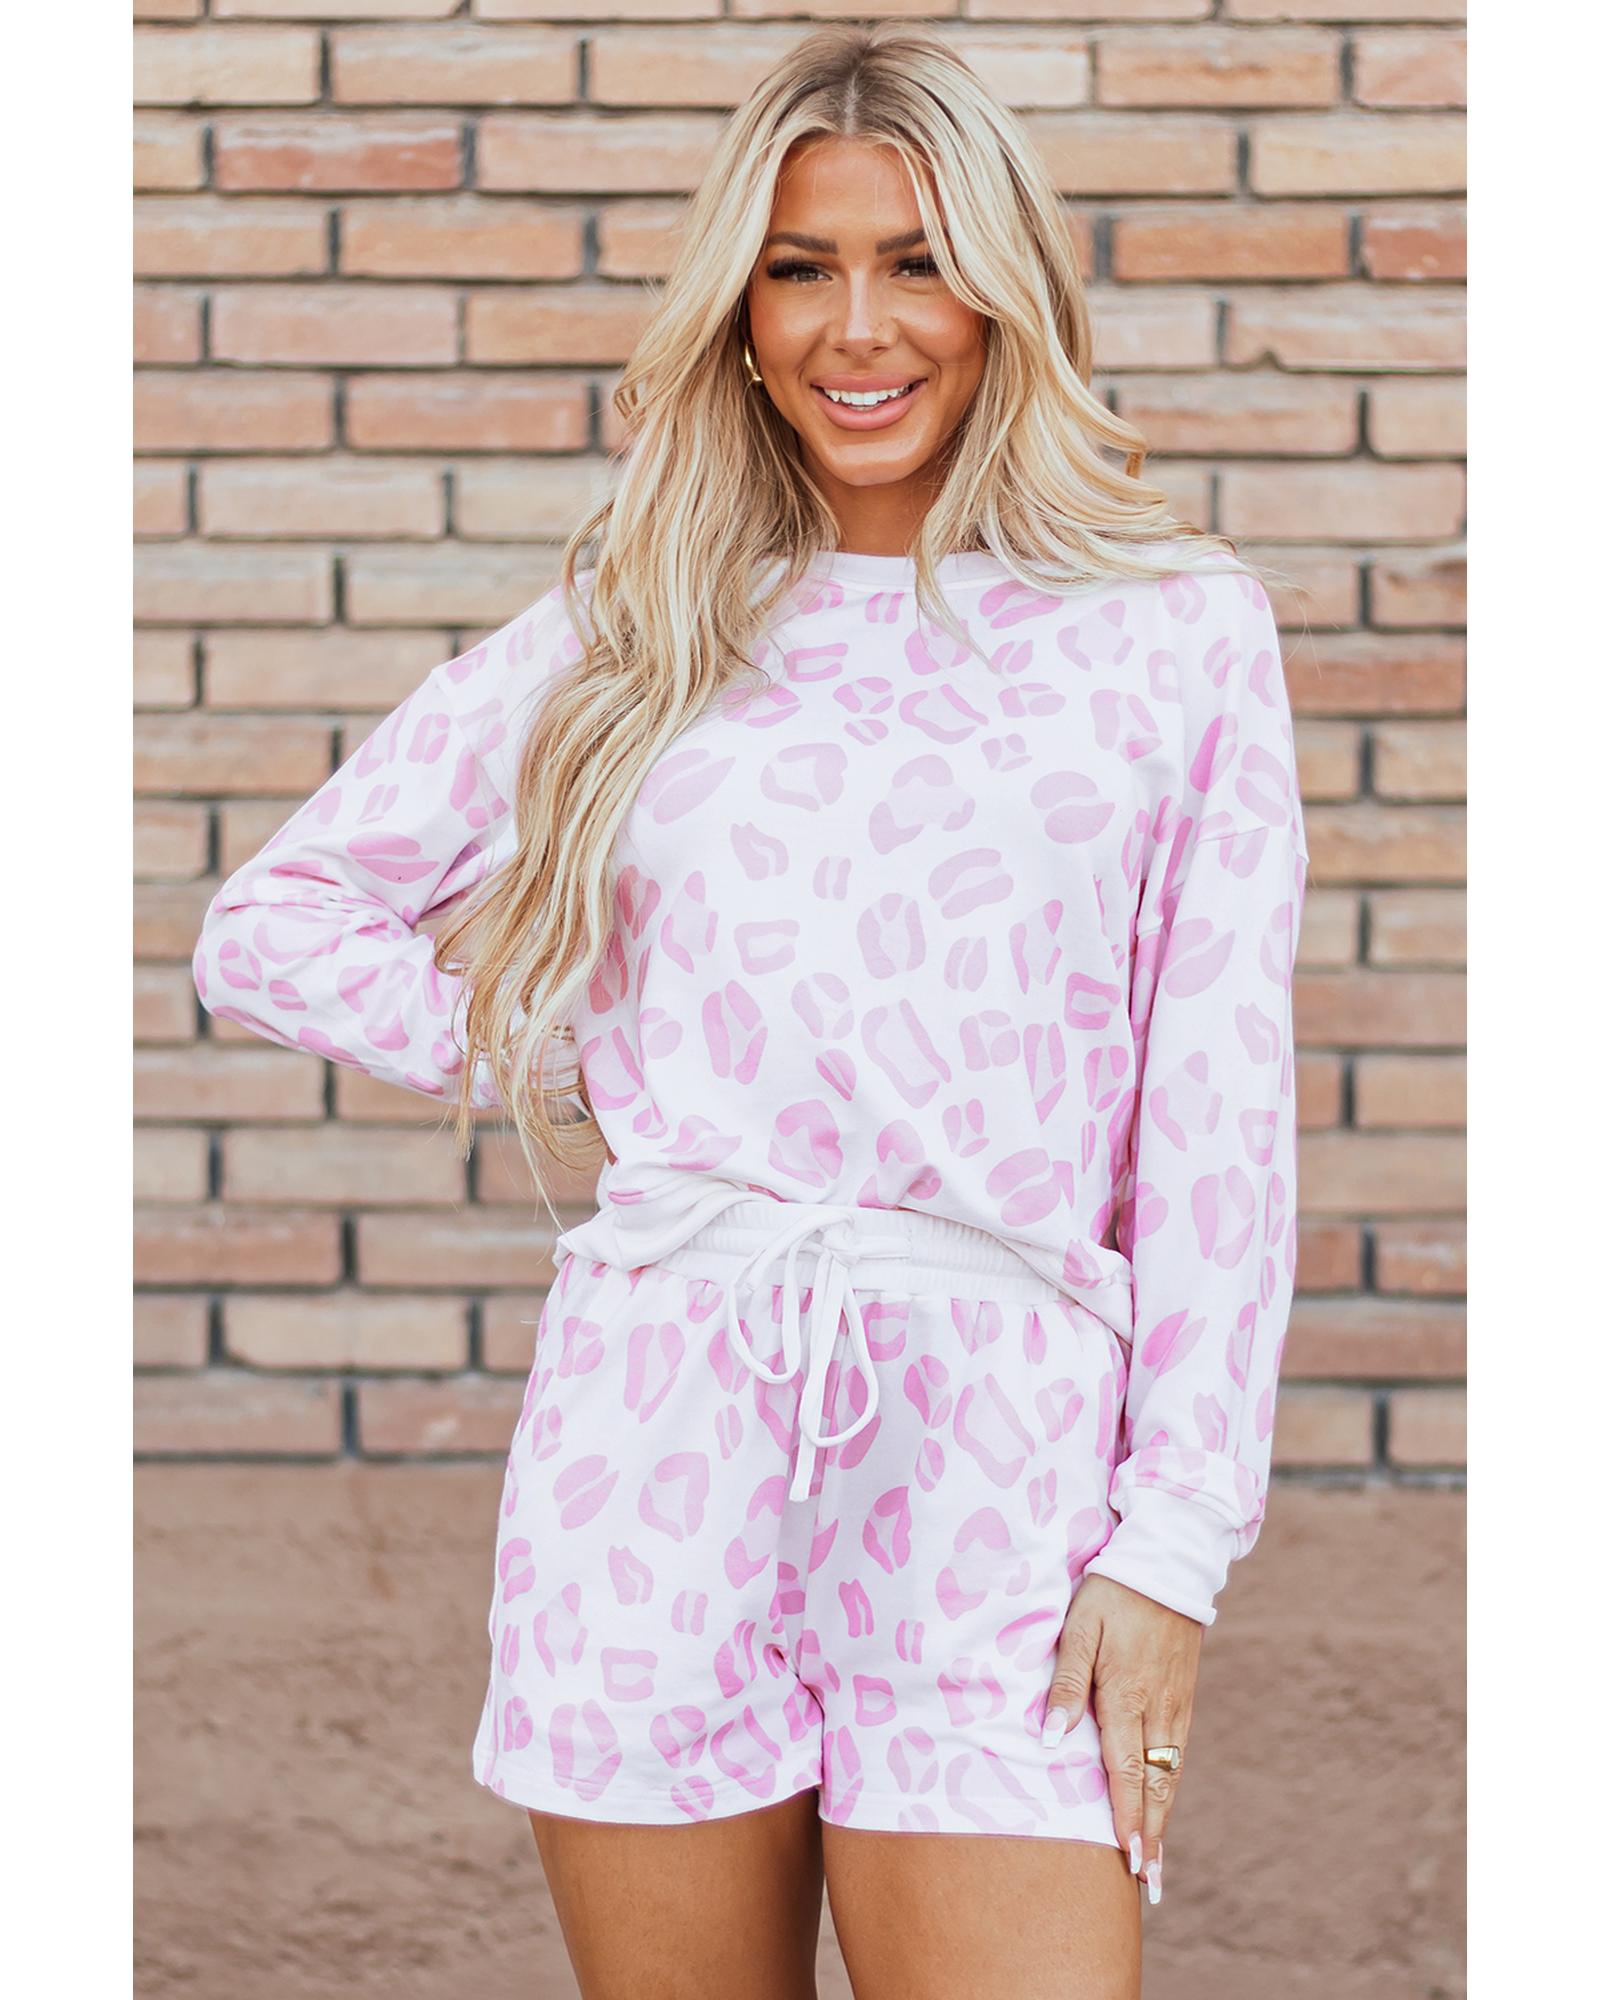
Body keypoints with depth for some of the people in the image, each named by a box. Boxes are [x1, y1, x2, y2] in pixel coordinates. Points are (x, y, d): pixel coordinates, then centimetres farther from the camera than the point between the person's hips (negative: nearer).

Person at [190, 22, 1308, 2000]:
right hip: (659, 1420, 2)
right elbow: (272, 925, 16)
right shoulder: (634, 632, 11)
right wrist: (569, 1084, 5)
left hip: (995, 1446, -1)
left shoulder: (1179, 627, 7)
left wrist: (1174, 1535, -3)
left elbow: (1216, 1103, 3)